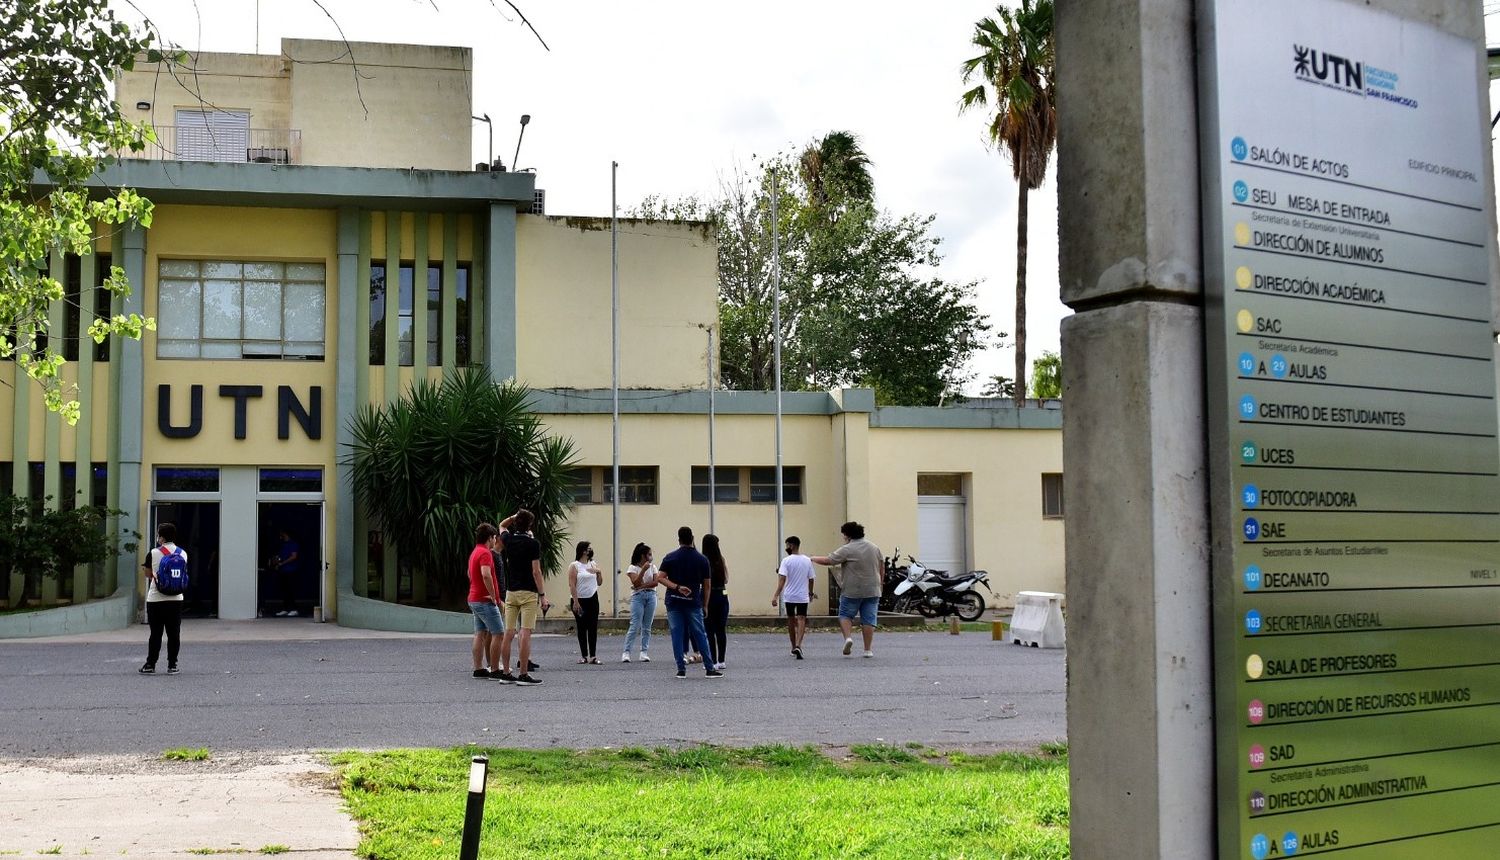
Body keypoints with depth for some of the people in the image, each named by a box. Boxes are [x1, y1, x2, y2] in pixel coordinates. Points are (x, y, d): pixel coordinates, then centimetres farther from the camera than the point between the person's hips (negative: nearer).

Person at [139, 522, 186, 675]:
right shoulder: (182, 554, 2)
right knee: (174, 634, 5)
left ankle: (150, 664, 10)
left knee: (155, 634, 5)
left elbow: (148, 574, 2)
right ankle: (172, 665, 5)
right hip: (176, 599, 2)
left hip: (155, 599, -2)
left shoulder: (153, 554, -8)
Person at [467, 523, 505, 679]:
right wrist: (493, 595, -22)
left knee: (480, 634, 10)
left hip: (474, 599, 10)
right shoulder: (485, 553, -16)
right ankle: (494, 670, -8)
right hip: (485, 601, -10)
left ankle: (478, 669, 10)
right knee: (498, 633, -7)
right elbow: (486, 575, -32)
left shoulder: (474, 552, 16)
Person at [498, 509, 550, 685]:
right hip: (528, 592, -5)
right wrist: (542, 595, -9)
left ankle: (506, 673, 8)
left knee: (509, 633, 6)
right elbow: (536, 571, -13)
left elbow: (502, 525, 30)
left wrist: (514, 516, 16)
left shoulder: (508, 540, 5)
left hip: (511, 591, 6)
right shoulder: (532, 543, -10)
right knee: (526, 634, -7)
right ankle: (523, 674, -9)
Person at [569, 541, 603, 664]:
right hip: (580, 600, -4)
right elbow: (572, 585, -9)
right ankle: (584, 655, 10)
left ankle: (593, 656, 0)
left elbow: (599, 583, 17)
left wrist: (598, 573, -2)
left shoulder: (593, 565, 11)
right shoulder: (574, 566, -4)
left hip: (592, 599, 4)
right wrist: (575, 602, -15)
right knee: (582, 628, 4)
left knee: (593, 628, -1)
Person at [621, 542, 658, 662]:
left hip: (651, 596, 4)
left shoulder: (652, 567, 11)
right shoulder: (633, 568, 0)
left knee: (647, 627, 3)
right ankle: (626, 652, -8)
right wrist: (643, 570, -20)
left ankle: (644, 652, 7)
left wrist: (642, 586, -10)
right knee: (635, 626, -11)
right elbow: (636, 583, -13)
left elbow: (655, 582, 0)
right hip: (638, 597, -4)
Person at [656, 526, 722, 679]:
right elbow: (707, 585, 3)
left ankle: (681, 669, 2)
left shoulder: (670, 557, 0)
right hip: (694, 602, 0)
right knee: (700, 635, 5)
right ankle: (709, 669, 6)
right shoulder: (702, 559, 0)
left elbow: (660, 577, -9)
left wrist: (677, 587, -14)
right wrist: (705, 605, 11)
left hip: (674, 602, 0)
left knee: (677, 635, 4)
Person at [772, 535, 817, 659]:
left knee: (791, 621, 14)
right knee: (801, 620, -2)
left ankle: (794, 647, 24)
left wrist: (776, 595, -17)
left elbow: (782, 579, -16)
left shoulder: (786, 561, -8)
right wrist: (811, 593, 23)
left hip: (789, 596, -1)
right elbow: (811, 579, 8)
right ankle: (798, 646, -22)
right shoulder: (807, 561, 2)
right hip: (803, 596, 1)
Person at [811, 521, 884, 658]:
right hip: (872, 590, 4)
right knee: (868, 619, 5)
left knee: (845, 615, 10)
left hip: (852, 591, -4)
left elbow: (828, 561, -8)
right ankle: (868, 649, 5)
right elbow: (882, 567, 14)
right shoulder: (875, 548, 10)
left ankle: (848, 637, -10)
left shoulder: (847, 550, -9)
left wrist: (813, 559, 7)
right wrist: (880, 581, 23)